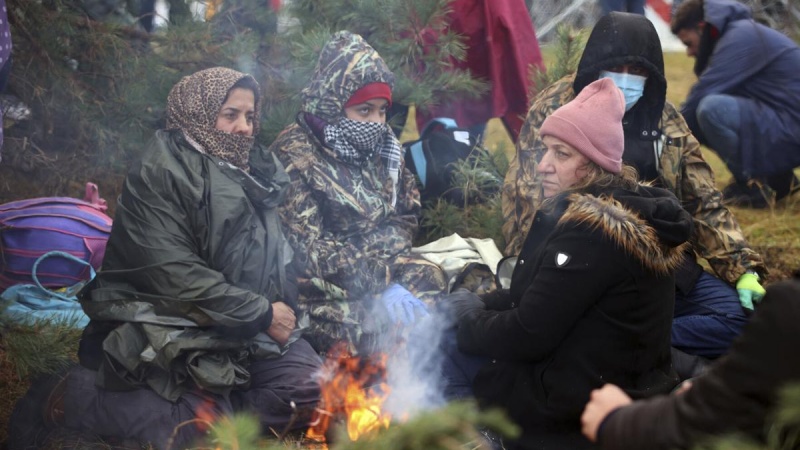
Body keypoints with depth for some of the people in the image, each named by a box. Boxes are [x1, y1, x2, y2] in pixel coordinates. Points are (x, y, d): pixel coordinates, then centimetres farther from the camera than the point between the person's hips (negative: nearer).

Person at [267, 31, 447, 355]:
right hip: (324, 295, -6)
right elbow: (306, 249, -14)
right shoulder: (294, 156, -8)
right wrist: (380, 285, -21)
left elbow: (404, 219, 14)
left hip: (386, 274, 7)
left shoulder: (382, 149, 13)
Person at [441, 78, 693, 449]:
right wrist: (475, 305, 2)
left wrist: (464, 320, -4)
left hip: (584, 405, -9)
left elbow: (527, 335, -21)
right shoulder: (629, 207, 6)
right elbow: (540, 298, 14)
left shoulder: (591, 231, -24)